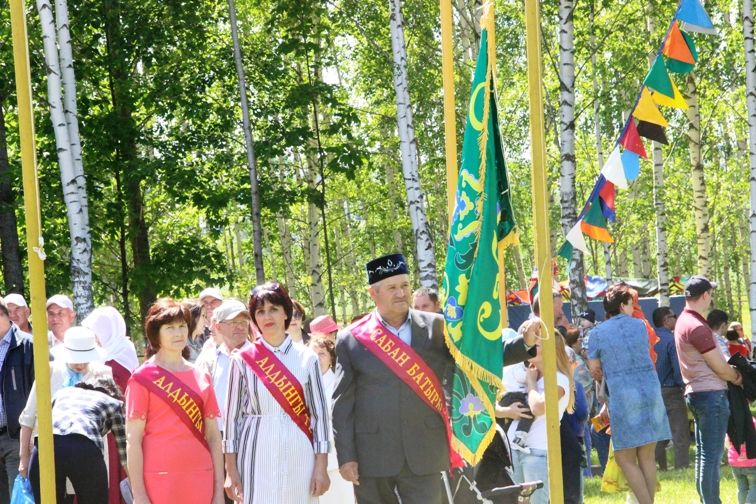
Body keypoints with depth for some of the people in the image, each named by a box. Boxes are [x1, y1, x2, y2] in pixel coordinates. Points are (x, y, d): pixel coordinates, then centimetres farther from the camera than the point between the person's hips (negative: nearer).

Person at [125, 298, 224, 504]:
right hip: (158, 480, -4)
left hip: (199, 481, 4)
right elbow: (133, 440, -4)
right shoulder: (143, 378, 0)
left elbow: (214, 437, 14)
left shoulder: (201, 378, 14)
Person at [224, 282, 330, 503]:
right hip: (256, 457, -1)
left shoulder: (307, 358, 5)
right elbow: (233, 415, 5)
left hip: (298, 457, 1)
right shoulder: (243, 361, 3)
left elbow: (319, 413, 6)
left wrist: (321, 466, 1)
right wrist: (231, 470, 1)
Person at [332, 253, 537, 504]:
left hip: (423, 455, 1)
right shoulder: (352, 339, 1)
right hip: (372, 456, 0)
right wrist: (346, 457, -3)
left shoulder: (436, 328, 4)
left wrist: (525, 342, -16)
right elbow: (342, 404, 2)